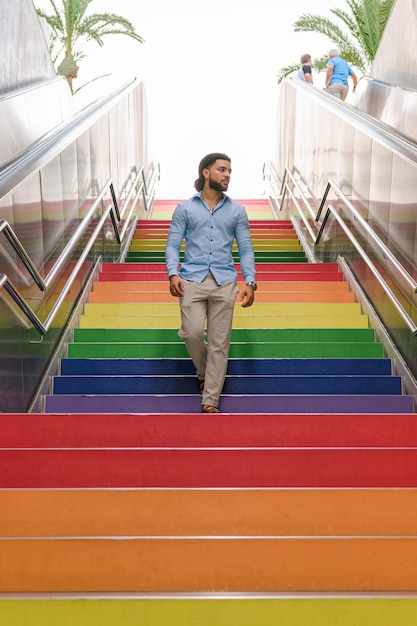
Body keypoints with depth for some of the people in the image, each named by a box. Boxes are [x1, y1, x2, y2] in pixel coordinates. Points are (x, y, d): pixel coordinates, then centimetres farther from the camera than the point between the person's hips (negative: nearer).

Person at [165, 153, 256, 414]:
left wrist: (250, 281, -6)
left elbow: (246, 249, 8)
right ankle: (204, 373, 18)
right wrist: (173, 273, -14)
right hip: (192, 279, -1)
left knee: (219, 343, 0)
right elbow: (173, 245, 3)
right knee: (192, 333, -14)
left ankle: (210, 400, 7)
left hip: (224, 281, 1)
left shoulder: (237, 211, 11)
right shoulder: (185, 209, 8)